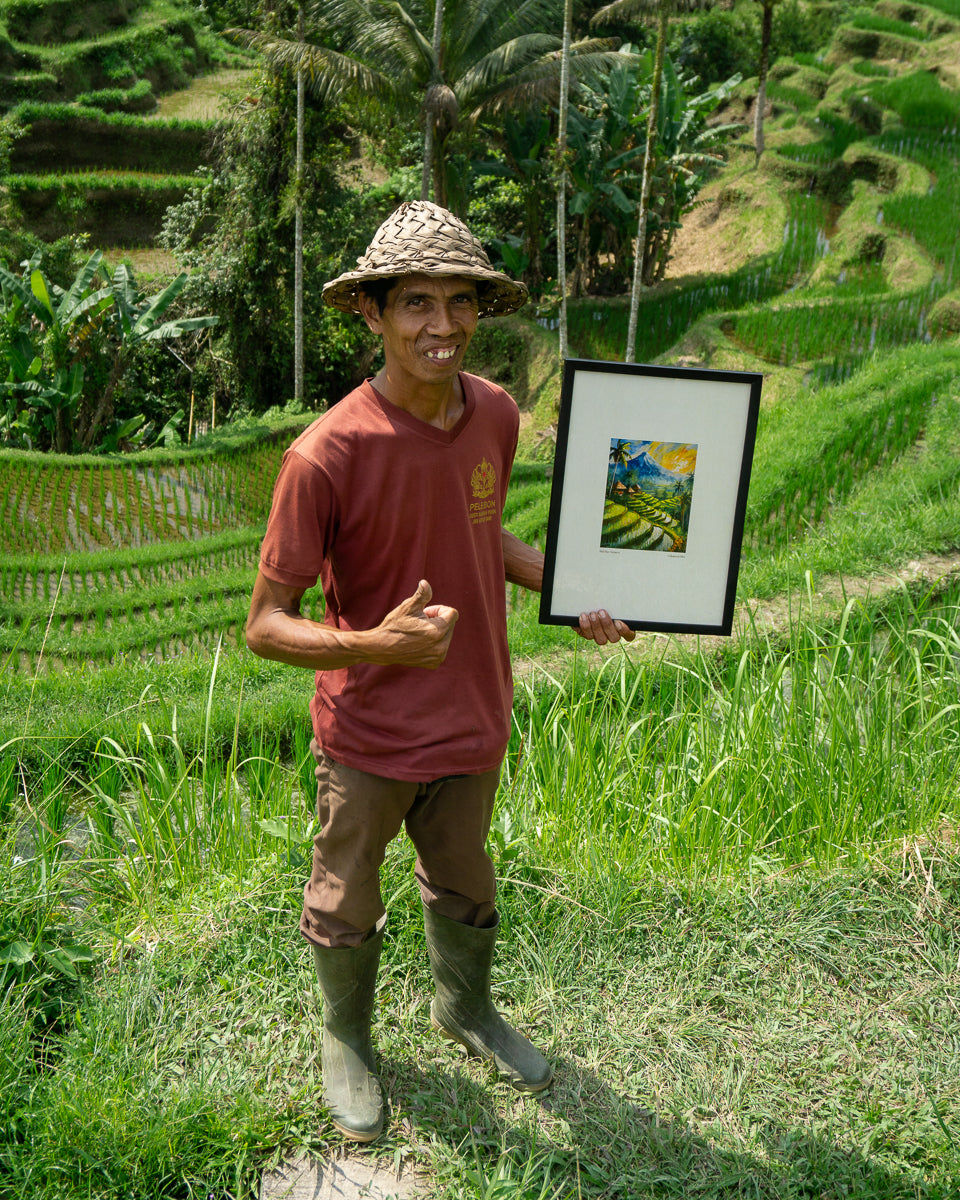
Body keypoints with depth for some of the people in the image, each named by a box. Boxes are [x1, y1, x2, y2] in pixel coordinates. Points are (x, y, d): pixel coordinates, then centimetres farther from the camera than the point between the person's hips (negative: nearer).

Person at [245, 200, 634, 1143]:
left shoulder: (495, 414, -9)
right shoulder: (327, 455, -26)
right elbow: (265, 626, -20)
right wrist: (377, 644, -37)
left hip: (474, 714, 5)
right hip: (368, 735, -4)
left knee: (462, 886, 27)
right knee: (346, 907, 19)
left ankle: (464, 1008, 56)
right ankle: (346, 1041, 49)